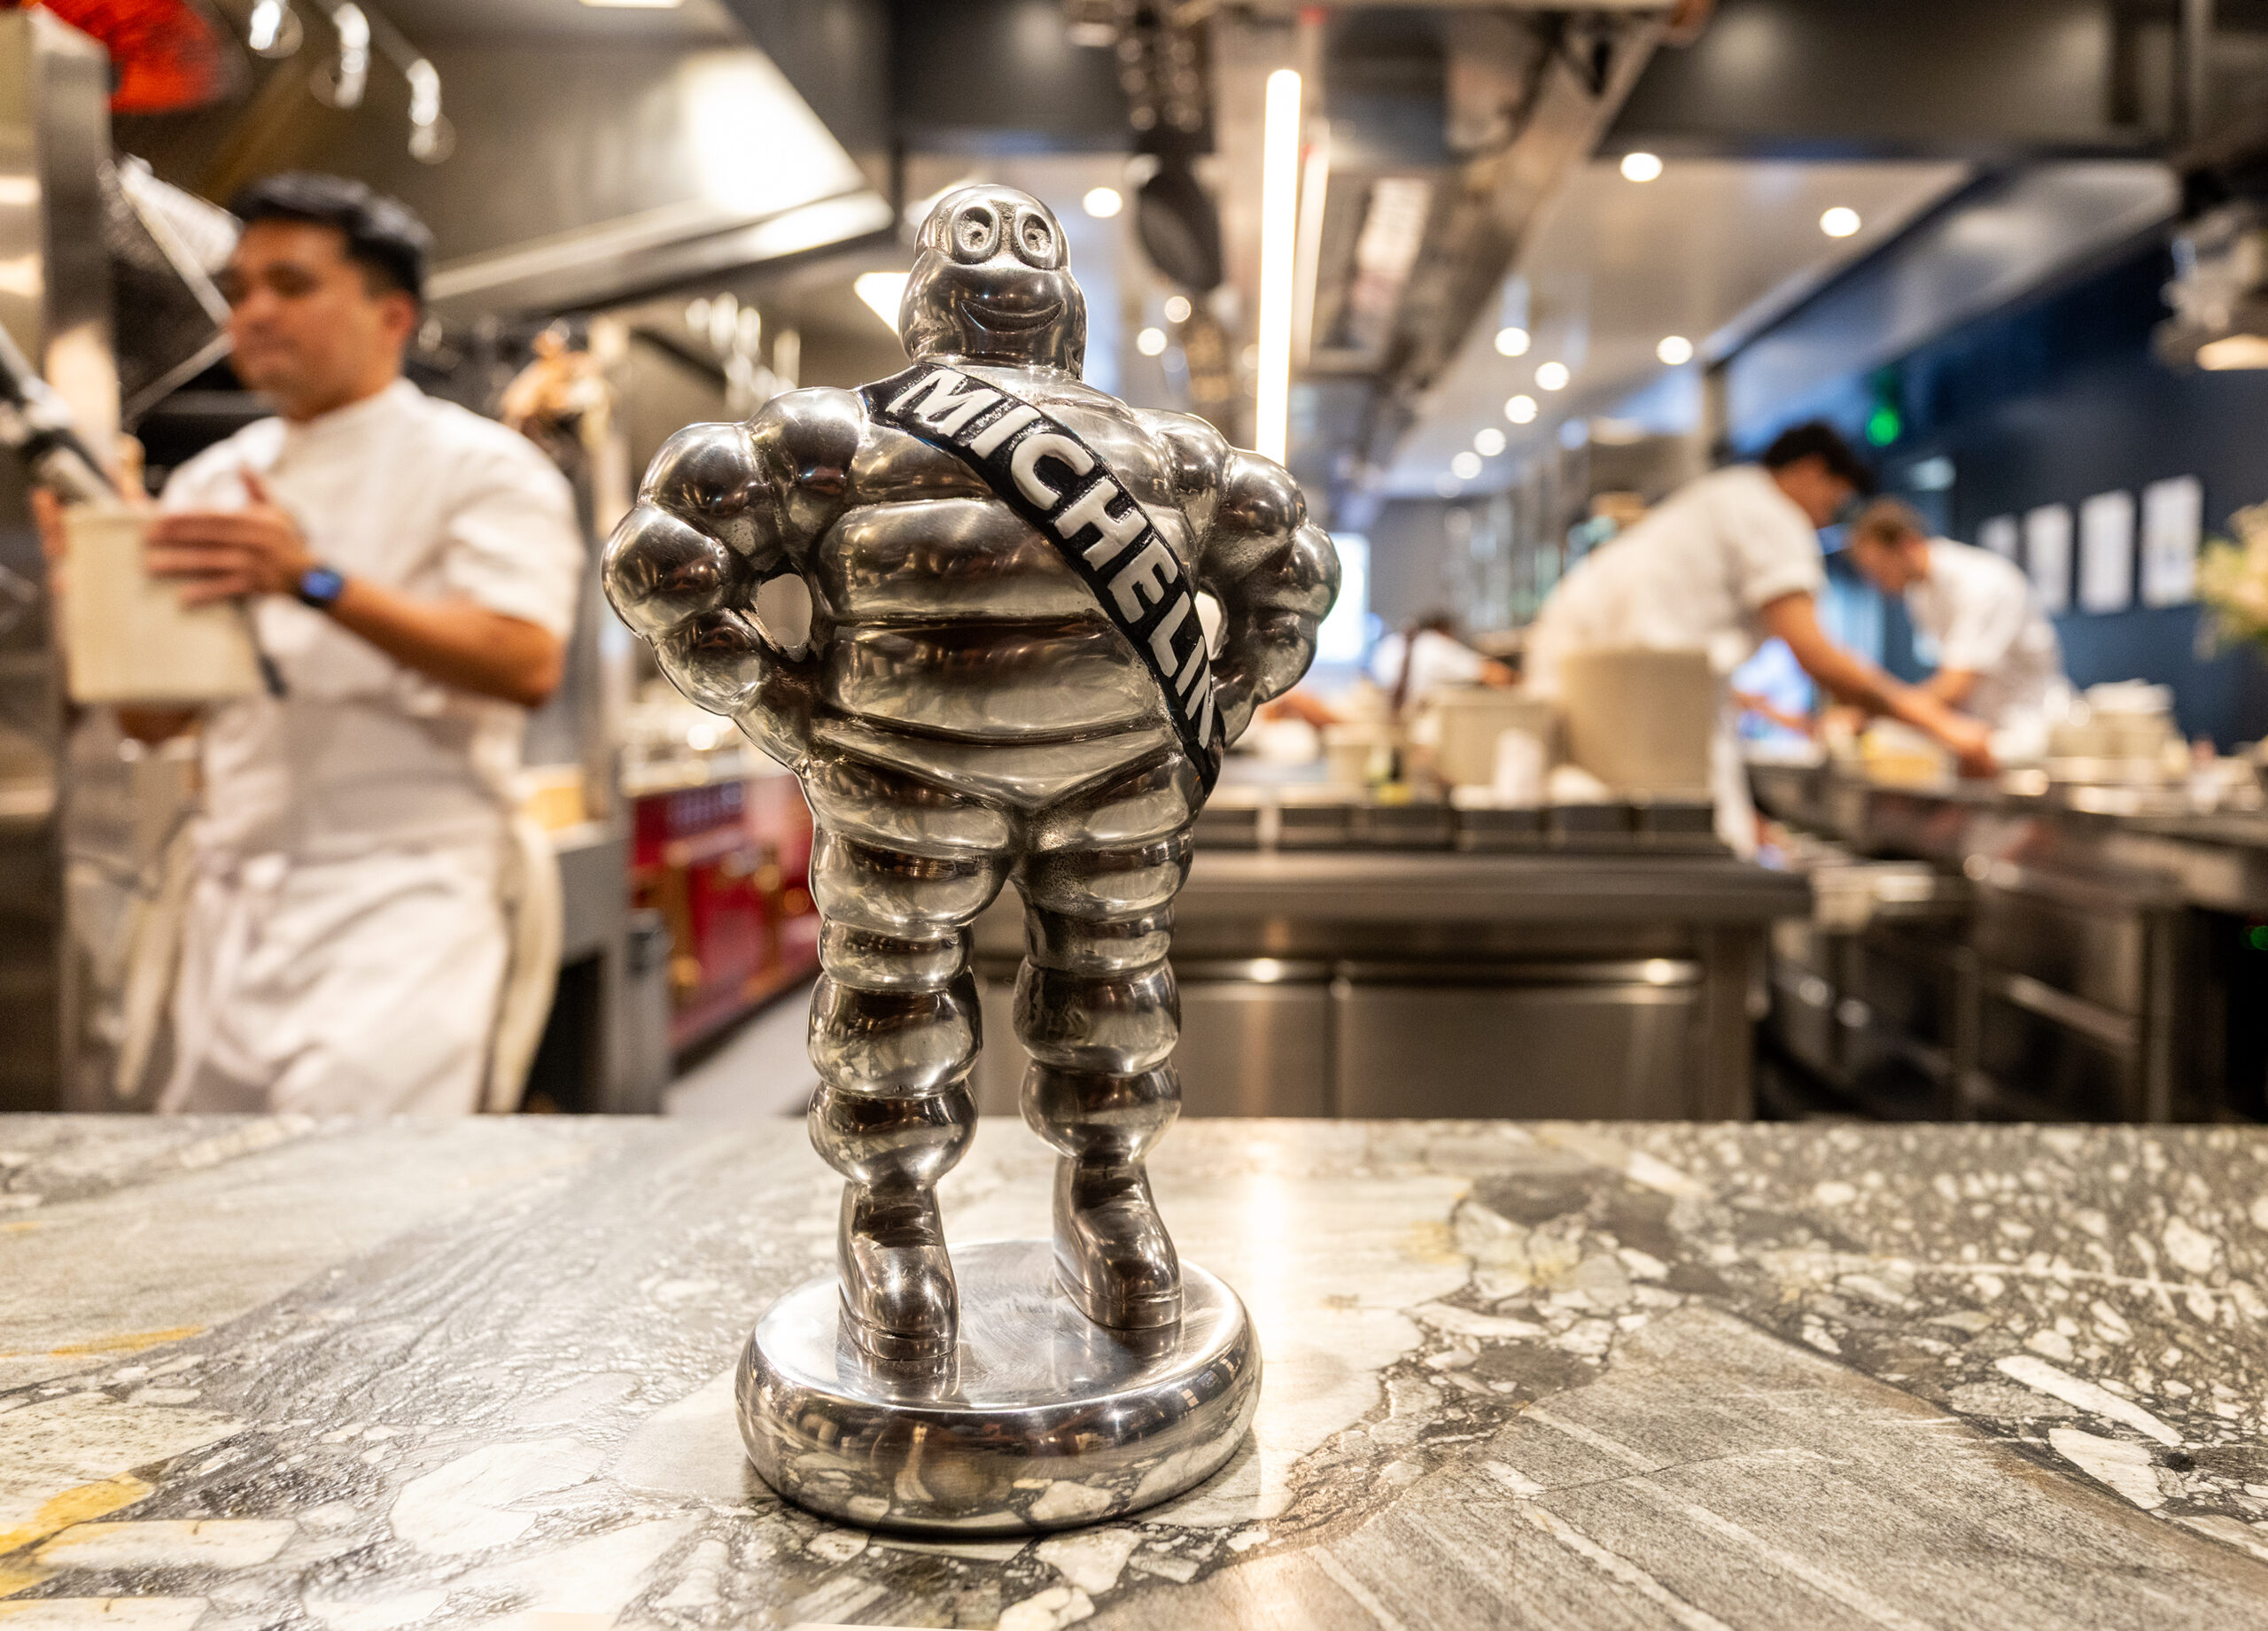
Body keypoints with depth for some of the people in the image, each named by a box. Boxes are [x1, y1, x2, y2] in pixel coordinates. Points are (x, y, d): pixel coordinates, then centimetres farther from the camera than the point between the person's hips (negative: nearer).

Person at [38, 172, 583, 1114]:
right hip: (233, 909, 6)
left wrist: (317, 579, -24)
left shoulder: (478, 465, -1)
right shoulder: (212, 482, 17)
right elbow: (151, 718, 15)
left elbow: (528, 665, -18)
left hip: (399, 899, -6)